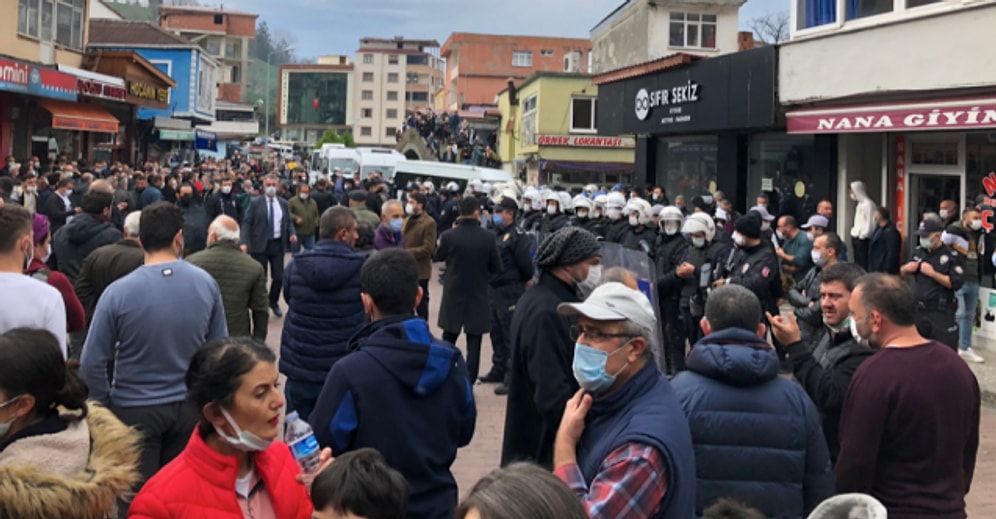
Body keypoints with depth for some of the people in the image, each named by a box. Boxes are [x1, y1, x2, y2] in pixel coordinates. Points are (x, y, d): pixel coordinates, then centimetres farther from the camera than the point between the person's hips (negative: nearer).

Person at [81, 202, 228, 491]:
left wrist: (105, 403, 3)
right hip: (190, 406, 3)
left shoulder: (118, 292, -18)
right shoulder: (206, 283, -9)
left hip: (135, 410, -3)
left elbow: (92, 362, -13)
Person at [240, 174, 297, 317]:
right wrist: (244, 243, -17)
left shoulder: (283, 203, 9)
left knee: (278, 277, 2)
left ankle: (273, 302, 27)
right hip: (259, 245, -3)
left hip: (278, 245, 3)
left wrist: (292, 234, -7)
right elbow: (246, 223, -5)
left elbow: (288, 222, 15)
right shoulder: (255, 203, -2)